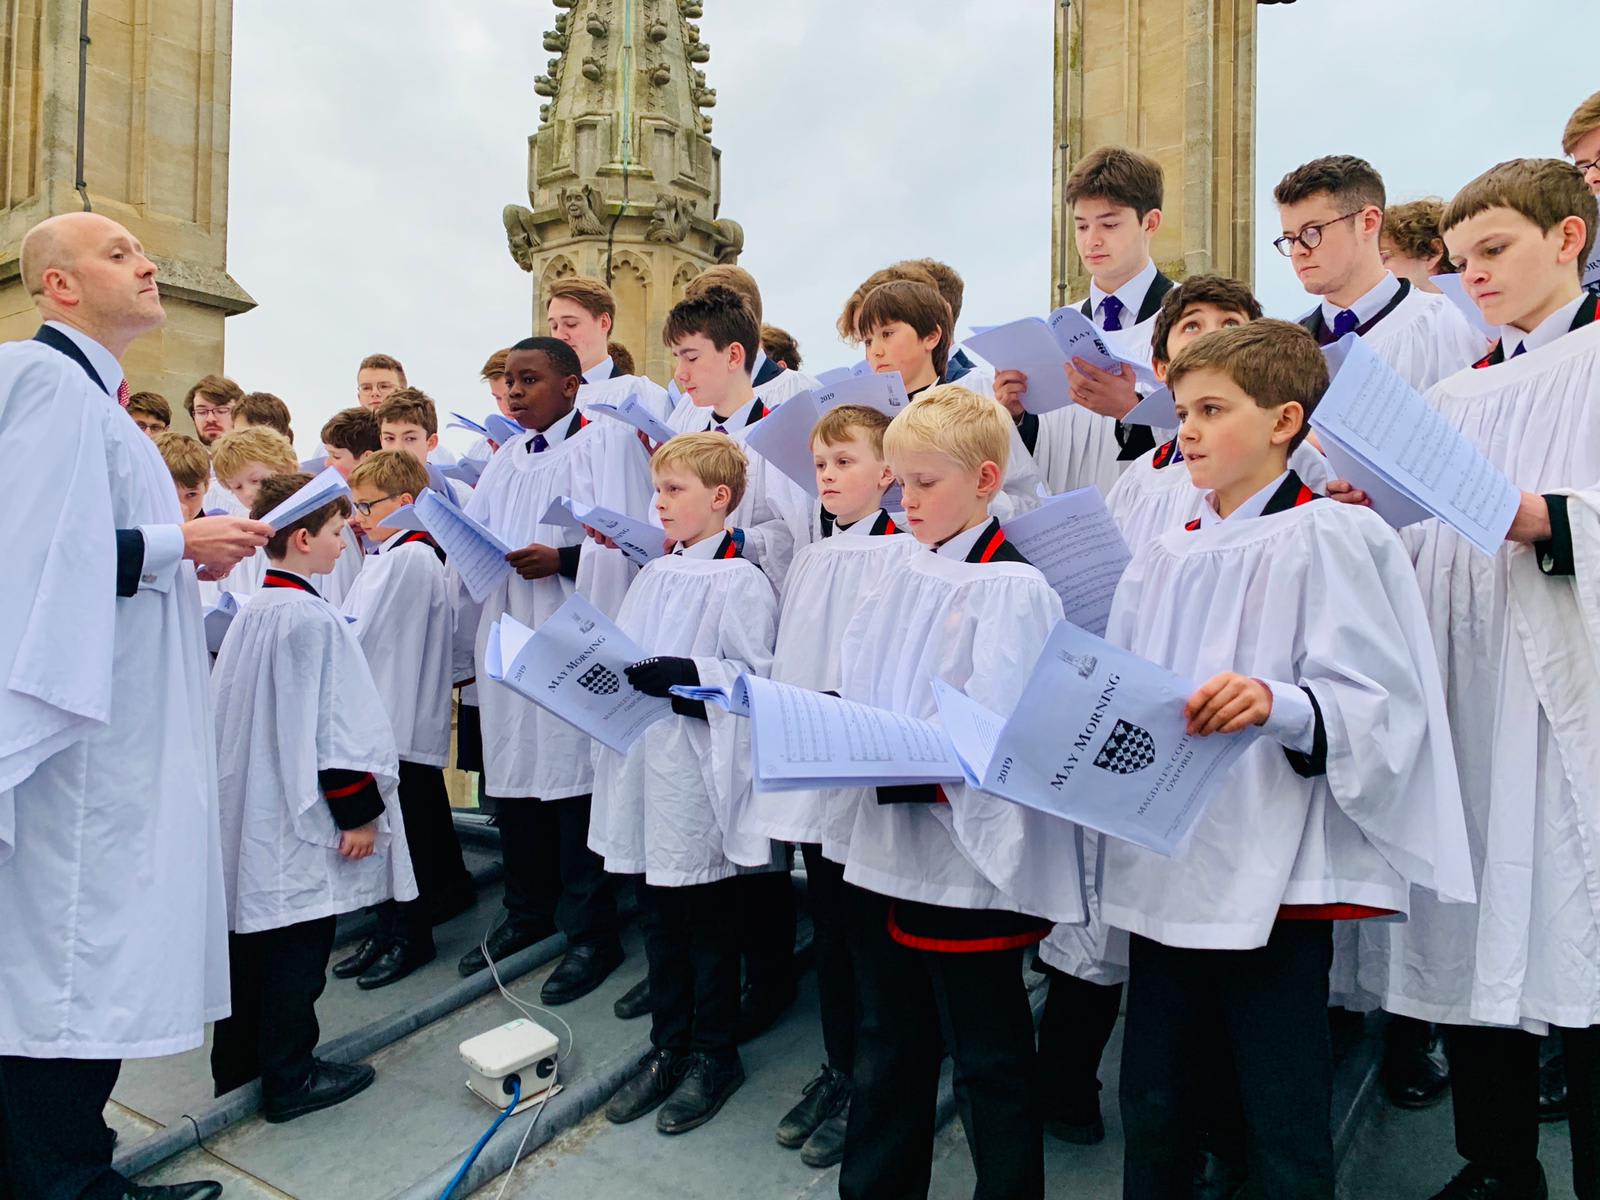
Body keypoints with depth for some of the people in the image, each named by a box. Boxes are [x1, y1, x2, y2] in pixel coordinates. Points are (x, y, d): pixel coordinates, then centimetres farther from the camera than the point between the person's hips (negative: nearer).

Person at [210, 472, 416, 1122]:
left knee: (250, 934, 19)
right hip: (299, 821, -9)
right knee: (298, 948, 3)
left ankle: (236, 1061, 33)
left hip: (248, 812, 9)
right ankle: (289, 1078, 15)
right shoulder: (314, 620, -19)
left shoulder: (250, 614, 8)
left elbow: (225, 709, 17)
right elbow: (339, 726, -20)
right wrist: (359, 812, -14)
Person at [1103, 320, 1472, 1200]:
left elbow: (1377, 702, -14)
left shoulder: (1324, 539, -6)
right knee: (1154, 1111, 16)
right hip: (1165, 872, 6)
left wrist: (1279, 704, -32)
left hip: (1273, 879, -6)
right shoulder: (1162, 560, 13)